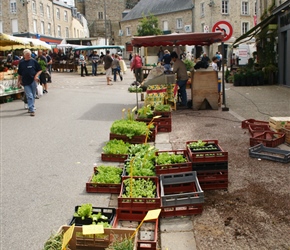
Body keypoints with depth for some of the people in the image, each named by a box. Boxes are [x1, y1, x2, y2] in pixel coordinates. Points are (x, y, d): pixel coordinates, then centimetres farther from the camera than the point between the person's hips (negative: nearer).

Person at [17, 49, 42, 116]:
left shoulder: (34, 61, 1)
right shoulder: (21, 63, 7)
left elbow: (40, 70, 4)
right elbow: (19, 73, 15)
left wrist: (36, 76, -11)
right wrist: (19, 81, 12)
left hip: (33, 81, 0)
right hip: (25, 82, 0)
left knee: (33, 96, 9)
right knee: (29, 96, -8)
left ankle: (30, 108, 26)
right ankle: (32, 110, -9)